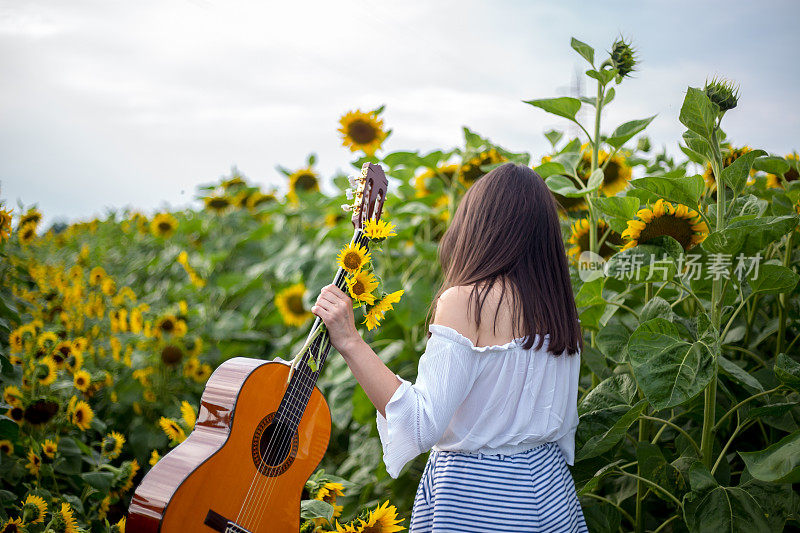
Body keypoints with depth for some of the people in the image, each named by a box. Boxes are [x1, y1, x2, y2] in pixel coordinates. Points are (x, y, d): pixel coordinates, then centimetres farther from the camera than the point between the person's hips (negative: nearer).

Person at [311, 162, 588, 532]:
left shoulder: (464, 302, -20)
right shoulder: (560, 309, 1)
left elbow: (424, 425, -26)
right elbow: (565, 424, 10)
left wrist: (350, 342, -25)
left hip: (472, 495, -6)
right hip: (549, 486, 7)